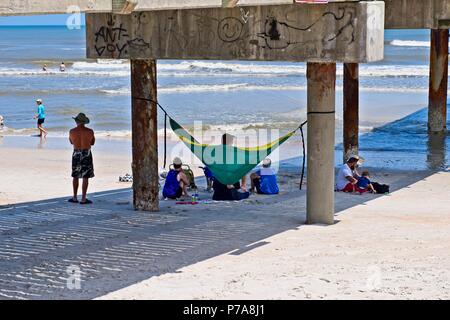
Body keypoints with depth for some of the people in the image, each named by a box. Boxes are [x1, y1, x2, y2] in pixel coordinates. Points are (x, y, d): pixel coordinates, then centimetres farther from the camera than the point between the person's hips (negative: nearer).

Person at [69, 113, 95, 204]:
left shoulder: (72, 131, -6)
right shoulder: (90, 131, -9)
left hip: (76, 154, 2)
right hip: (87, 154, -2)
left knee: (75, 177, 15)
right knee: (85, 177, 1)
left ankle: (75, 198, 19)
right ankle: (83, 199, 0)